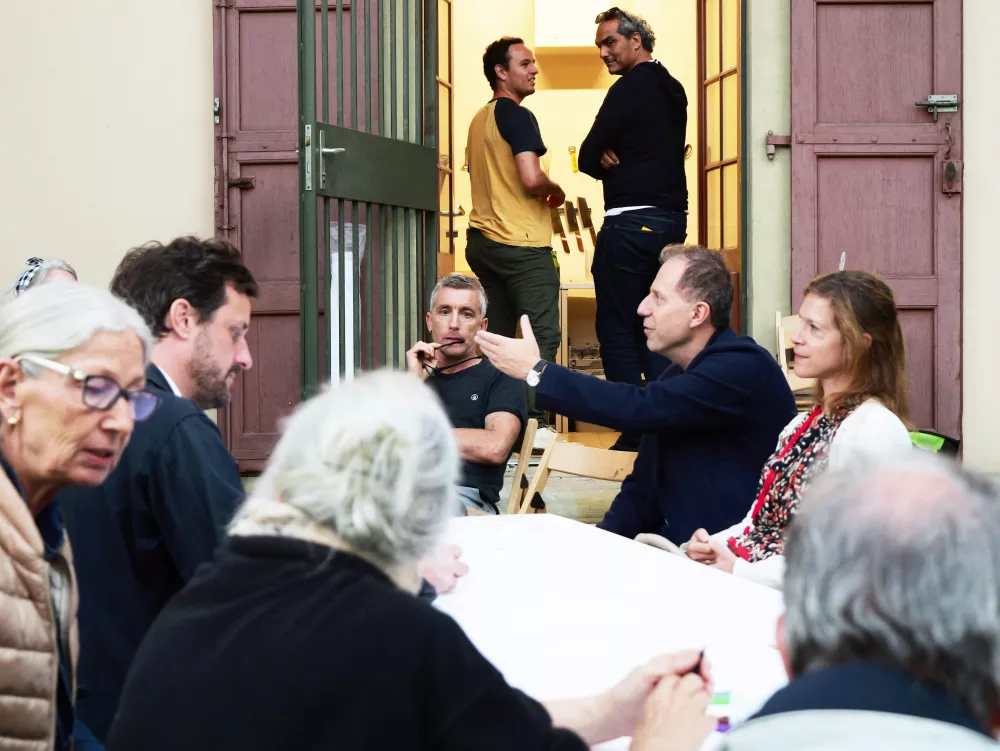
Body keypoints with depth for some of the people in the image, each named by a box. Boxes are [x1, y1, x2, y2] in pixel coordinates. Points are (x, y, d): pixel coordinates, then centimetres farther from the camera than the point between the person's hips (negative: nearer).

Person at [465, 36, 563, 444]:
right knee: (543, 335, -6)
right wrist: (556, 191, -3)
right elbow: (531, 178, -23)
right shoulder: (516, 116, -12)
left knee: (499, 335, 11)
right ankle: (534, 423, -12)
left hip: (482, 239, 9)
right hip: (522, 243, -9)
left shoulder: (479, 119, 16)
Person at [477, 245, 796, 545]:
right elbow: (642, 486, 16)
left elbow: (640, 408, -25)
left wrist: (536, 371, -18)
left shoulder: (744, 367, -15)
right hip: (673, 547, 8)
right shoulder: (676, 375, 14)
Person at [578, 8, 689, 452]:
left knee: (617, 329, -3)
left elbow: (589, 158, -11)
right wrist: (618, 162, -2)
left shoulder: (629, 90, -12)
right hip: (673, 217, 8)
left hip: (631, 222, -8)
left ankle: (636, 433, -5)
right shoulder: (673, 91, 14)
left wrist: (609, 165, 9)